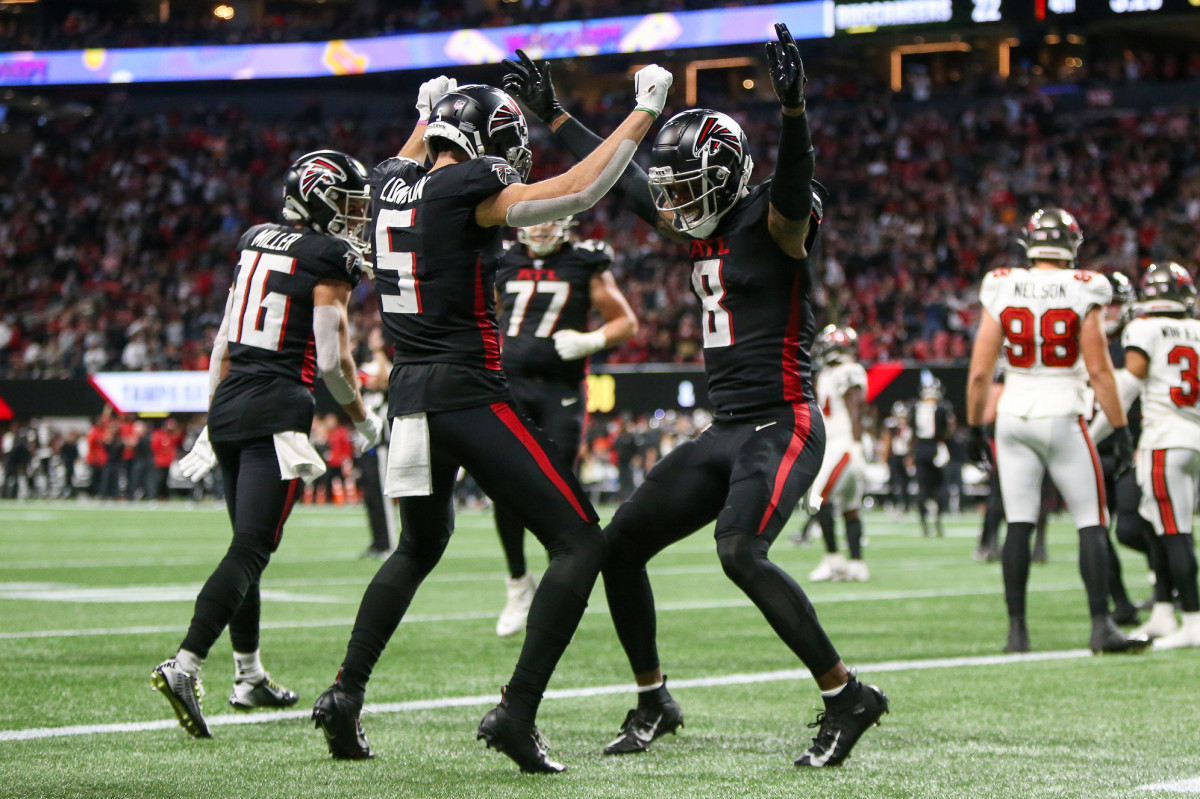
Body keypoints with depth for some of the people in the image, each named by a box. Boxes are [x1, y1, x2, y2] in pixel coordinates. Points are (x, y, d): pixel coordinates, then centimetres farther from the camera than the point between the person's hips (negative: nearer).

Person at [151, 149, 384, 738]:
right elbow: (332, 361, -10)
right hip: (277, 410, -8)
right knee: (250, 550, -10)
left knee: (248, 544, 18)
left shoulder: (255, 242, 14)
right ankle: (184, 665, -23)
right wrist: (362, 418, 7)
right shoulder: (331, 259, -7)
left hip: (228, 401, 8)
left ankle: (249, 677, 27)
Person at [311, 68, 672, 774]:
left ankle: (346, 693, 22)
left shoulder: (391, 183, 9)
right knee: (580, 543, -3)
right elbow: (578, 192, -14)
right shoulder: (467, 189, -12)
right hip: (469, 392, -8)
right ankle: (517, 712, -10)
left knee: (420, 547, 28)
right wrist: (645, 112, -6)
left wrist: (428, 114, 50)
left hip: (411, 394, 8)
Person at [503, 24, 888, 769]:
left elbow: (794, 183, -33)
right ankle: (653, 701, 20)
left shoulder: (772, 221, -9)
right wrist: (553, 114, 32)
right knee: (621, 544, 7)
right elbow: (623, 181, 26)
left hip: (782, 426, -9)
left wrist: (793, 106, -51)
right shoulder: (705, 228, 13)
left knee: (742, 553, -29)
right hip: (726, 430, 9)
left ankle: (848, 698, -20)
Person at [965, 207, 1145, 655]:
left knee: (1019, 526, 6)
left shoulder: (1002, 291, 0)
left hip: (1014, 417, 3)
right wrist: (1121, 431, -1)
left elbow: (979, 372, 1)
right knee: (1092, 524, 3)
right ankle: (1101, 626, -3)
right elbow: (1099, 371, -7)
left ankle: (1017, 629, 5)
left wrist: (974, 428, 12)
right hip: (1063, 417, -3)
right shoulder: (1082, 293, -6)